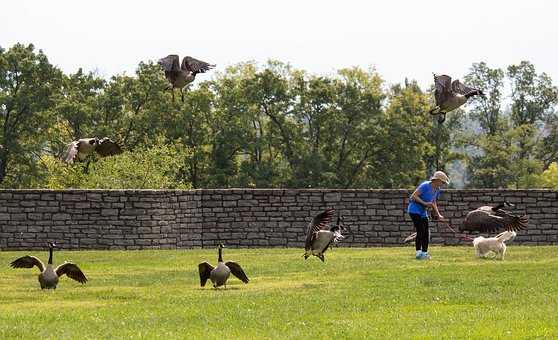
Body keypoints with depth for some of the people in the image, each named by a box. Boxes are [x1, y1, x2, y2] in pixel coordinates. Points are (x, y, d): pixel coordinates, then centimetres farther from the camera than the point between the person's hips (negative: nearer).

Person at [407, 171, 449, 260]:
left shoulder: (437, 190, 7)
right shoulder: (425, 186, -19)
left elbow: (433, 203, 18)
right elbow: (414, 196, -21)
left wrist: (438, 215, 7)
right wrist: (425, 203, -25)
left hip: (423, 212, 9)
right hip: (414, 210, -9)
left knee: (426, 232, 3)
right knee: (420, 231, -17)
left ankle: (424, 253, 10)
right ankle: (418, 253, -17)